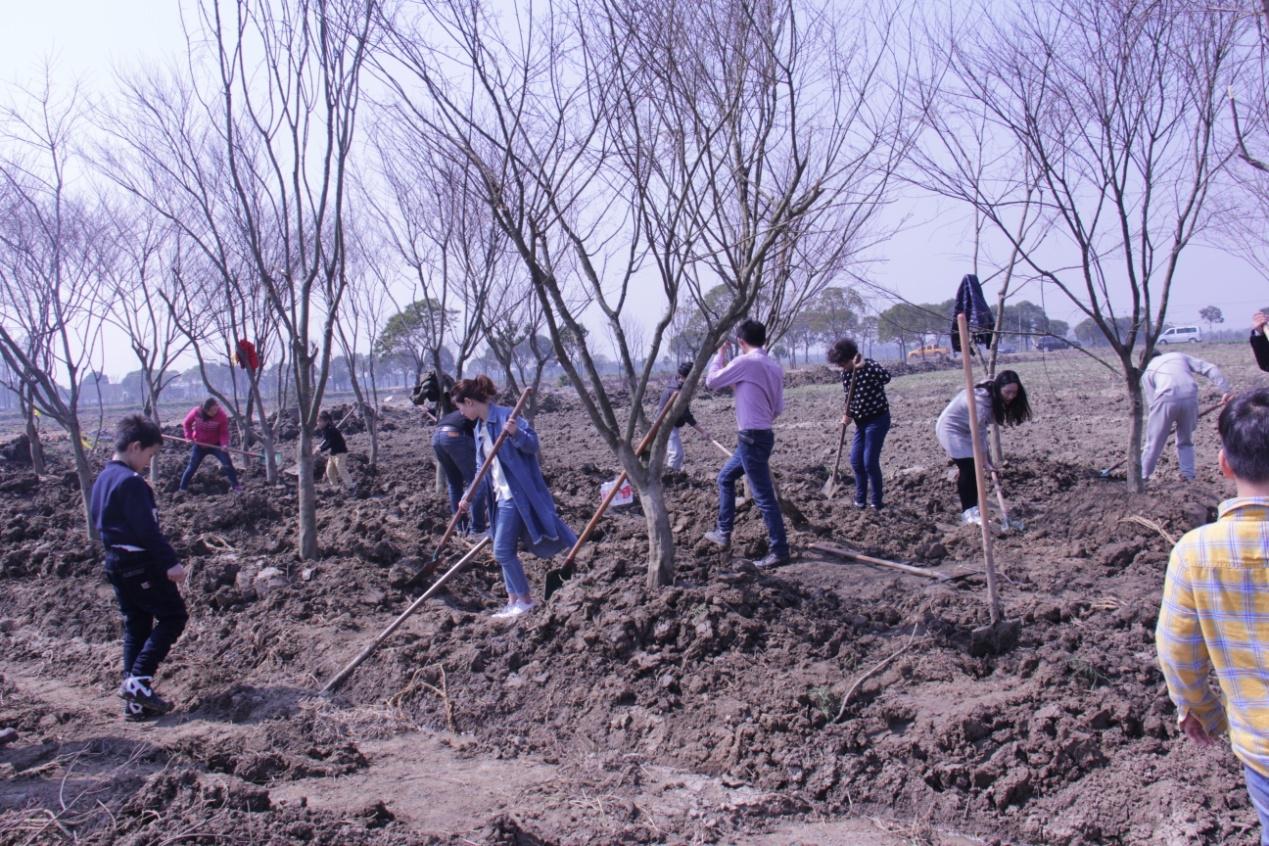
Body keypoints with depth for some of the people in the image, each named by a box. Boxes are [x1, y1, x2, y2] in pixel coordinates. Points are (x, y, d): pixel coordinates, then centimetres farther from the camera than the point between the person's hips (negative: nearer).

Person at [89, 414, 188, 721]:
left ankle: (135, 702, 15)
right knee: (173, 616, 1)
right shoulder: (131, 481, -18)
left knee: (135, 627, 13)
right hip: (141, 564, -10)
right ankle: (139, 680, -7)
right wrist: (170, 562, -20)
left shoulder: (102, 479, 13)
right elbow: (148, 528, -22)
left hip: (116, 563, 10)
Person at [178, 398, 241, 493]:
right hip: (199, 444, 1)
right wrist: (189, 436, -12)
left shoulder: (221, 415, -24)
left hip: (215, 444, -1)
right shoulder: (196, 412, -21)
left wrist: (224, 443, -34)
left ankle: (235, 486, -1)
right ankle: (182, 488, 20)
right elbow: (187, 423, -2)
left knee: (227, 462, -12)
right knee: (192, 466, 6)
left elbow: (224, 432, -17)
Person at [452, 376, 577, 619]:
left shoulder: (505, 416, -14)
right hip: (502, 496, 9)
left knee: (502, 550, -7)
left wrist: (515, 434, -37)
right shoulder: (480, 427, 13)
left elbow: (532, 444, -18)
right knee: (505, 550, 12)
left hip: (517, 495, -9)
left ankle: (525, 600, 6)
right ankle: (514, 600, 21)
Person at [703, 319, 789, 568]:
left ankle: (779, 550, -1)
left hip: (752, 438, -9)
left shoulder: (745, 362, -15)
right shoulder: (774, 366, 8)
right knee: (725, 478, 23)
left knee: (764, 496, -5)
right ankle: (723, 533, 28)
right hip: (762, 434, 9)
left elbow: (711, 382, -5)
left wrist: (720, 355, 8)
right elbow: (778, 408, 13)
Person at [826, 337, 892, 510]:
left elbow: (886, 377, -37)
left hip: (877, 420, -7)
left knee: (870, 462, -7)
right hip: (861, 421, 7)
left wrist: (863, 365, -41)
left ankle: (877, 504, 7)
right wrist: (848, 415, -4)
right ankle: (860, 500, 24)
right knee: (856, 461, 9)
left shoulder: (869, 366, -17)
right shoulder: (845, 375, 3)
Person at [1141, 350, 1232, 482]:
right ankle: (1188, 474, 19)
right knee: (1186, 440, 23)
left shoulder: (1147, 370, 23)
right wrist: (1225, 390, 8)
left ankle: (1142, 476, 19)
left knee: (1154, 442, 12)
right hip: (1190, 398, 2)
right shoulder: (1179, 355, 29)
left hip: (1166, 399, -2)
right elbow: (1210, 368, 15)